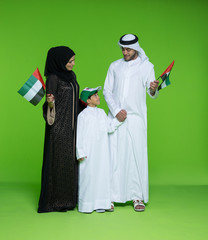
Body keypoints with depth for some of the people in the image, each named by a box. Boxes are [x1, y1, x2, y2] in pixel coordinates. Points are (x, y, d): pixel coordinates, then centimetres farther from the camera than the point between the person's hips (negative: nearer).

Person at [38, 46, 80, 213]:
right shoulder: (53, 78, -12)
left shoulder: (71, 75, 12)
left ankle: (69, 198, 22)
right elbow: (50, 105, -13)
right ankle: (55, 201, 9)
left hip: (71, 125, 8)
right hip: (59, 126, -8)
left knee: (71, 159, 11)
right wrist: (50, 103, -32)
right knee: (58, 161, -2)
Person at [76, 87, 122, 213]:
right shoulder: (83, 115, -6)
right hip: (89, 152, -5)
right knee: (88, 176, -2)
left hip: (102, 152, 6)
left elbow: (109, 127, 7)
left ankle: (99, 204, 15)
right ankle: (86, 205, 9)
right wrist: (80, 152, -10)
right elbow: (79, 135, -7)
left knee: (102, 174, 6)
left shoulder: (101, 112, 12)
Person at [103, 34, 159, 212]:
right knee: (113, 155, -1)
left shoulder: (146, 66, 8)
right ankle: (110, 196, 6)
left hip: (135, 117, -2)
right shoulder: (115, 66, 14)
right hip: (115, 116, 2)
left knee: (137, 155, -4)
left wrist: (154, 89, -23)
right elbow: (107, 91, 8)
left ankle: (137, 197, 6)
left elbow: (152, 94, 1)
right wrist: (116, 110, -6)